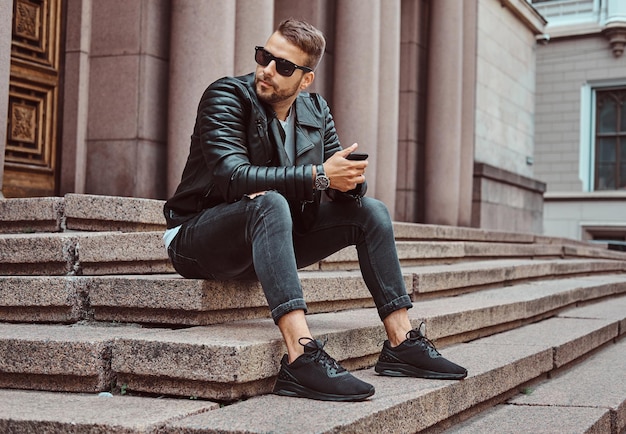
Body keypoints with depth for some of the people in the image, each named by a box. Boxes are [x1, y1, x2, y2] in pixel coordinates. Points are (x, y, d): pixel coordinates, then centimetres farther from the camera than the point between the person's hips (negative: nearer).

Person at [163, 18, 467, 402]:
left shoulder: (316, 111, 4)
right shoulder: (226, 96, -15)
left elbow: (347, 176, 1)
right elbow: (233, 175, -29)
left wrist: (350, 181, -25)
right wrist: (317, 176, -32)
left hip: (269, 239, 7)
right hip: (198, 238, -6)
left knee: (371, 211, -4)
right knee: (271, 203, -38)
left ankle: (401, 342, -4)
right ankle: (301, 356, -48)